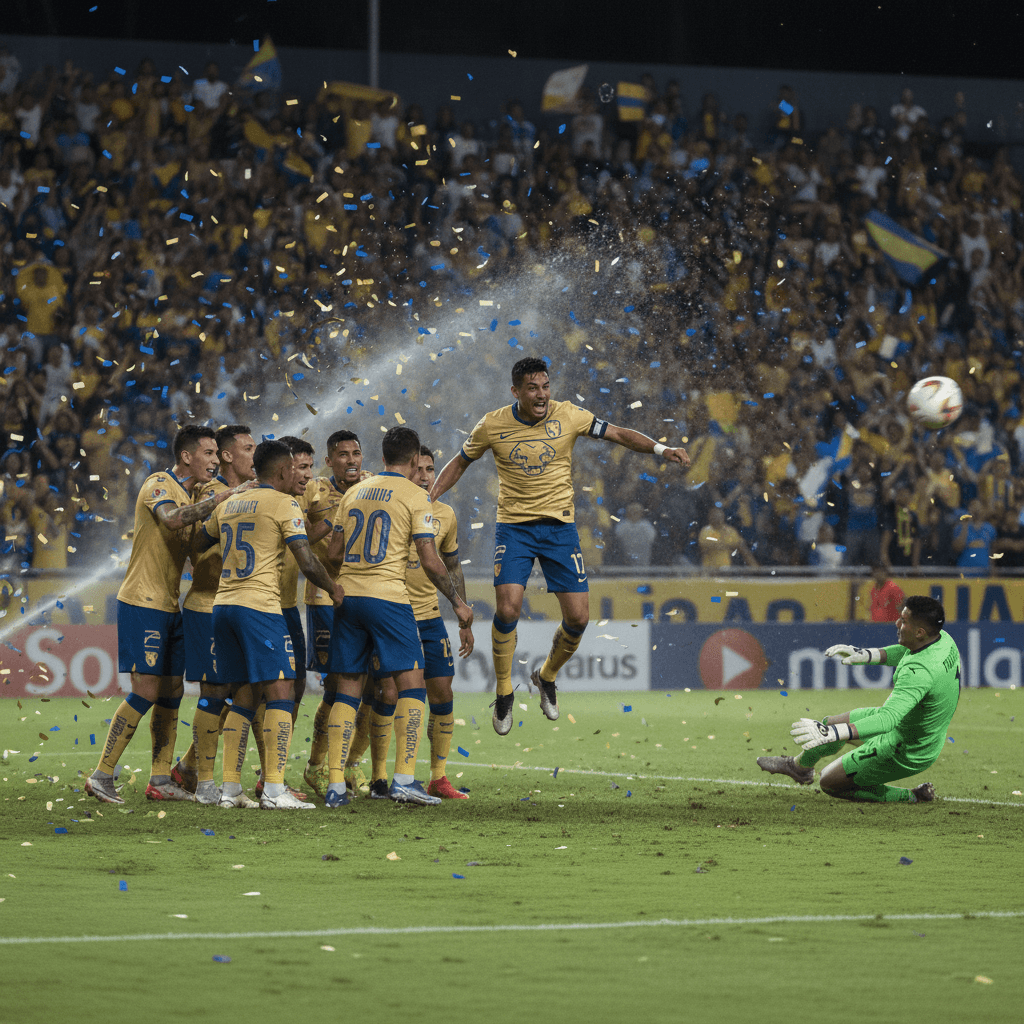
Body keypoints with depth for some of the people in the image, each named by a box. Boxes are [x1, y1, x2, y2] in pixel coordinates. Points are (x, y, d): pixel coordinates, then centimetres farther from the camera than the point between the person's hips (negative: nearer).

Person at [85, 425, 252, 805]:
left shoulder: (189, 495, 18)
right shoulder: (159, 485, -11)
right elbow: (173, 518, -31)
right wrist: (220, 498, -29)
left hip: (169, 607, 9)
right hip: (143, 603, -9)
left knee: (171, 692, 7)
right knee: (146, 691, -11)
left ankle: (161, 780, 12)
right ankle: (102, 776, -7)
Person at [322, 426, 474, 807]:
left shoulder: (355, 492, 14)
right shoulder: (414, 497, -2)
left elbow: (333, 554, 15)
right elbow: (430, 562, -7)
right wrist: (458, 602, 4)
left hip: (347, 596, 5)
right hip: (387, 597, -5)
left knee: (346, 690, 7)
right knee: (411, 684, 1)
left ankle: (335, 785, 2)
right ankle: (404, 779, -9)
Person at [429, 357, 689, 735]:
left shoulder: (568, 416, -6)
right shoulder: (493, 425, -5)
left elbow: (619, 434, -1)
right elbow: (461, 462, 10)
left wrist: (660, 449, -15)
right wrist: (428, 497, 0)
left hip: (560, 526, 1)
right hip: (514, 528, -1)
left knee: (578, 618, -4)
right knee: (507, 609, -19)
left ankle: (547, 676, 26)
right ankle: (503, 692, 3)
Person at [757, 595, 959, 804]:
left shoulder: (920, 672, -41)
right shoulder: (943, 638, -11)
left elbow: (888, 719, -48)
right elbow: (903, 652, 13)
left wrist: (832, 733, -54)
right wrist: (866, 655, 2)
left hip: (905, 754, -9)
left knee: (829, 783, 7)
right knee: (830, 723, 25)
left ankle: (911, 797, 10)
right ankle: (800, 766, 56)